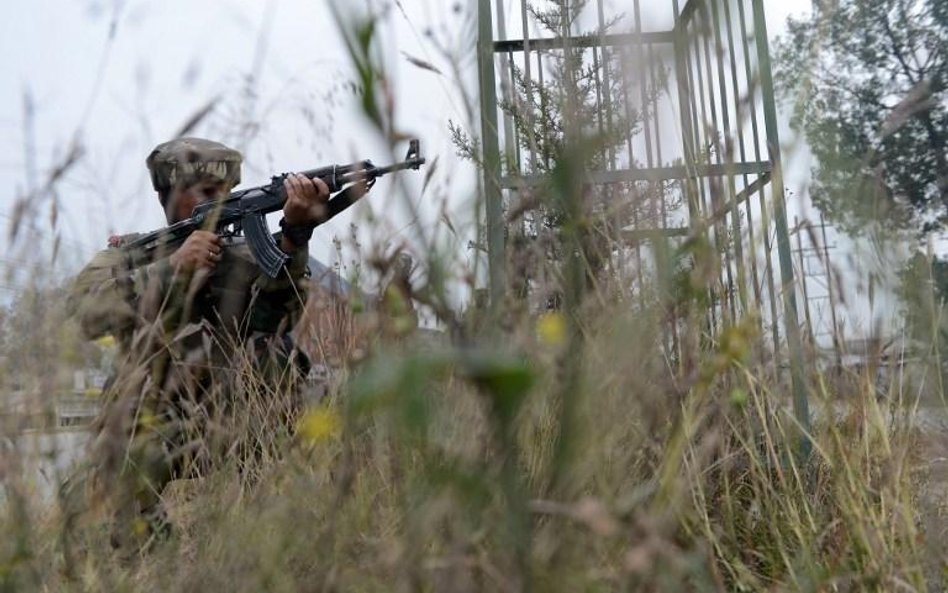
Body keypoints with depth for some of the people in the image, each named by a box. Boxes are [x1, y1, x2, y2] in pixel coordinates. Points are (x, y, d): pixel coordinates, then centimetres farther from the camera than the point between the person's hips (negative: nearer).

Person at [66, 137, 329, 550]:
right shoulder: (128, 254, 9)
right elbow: (88, 311, -9)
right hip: (148, 433, -2)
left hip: (225, 429, 2)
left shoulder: (245, 257, 8)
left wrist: (295, 230, -29)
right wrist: (173, 266, -19)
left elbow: (279, 298, -13)